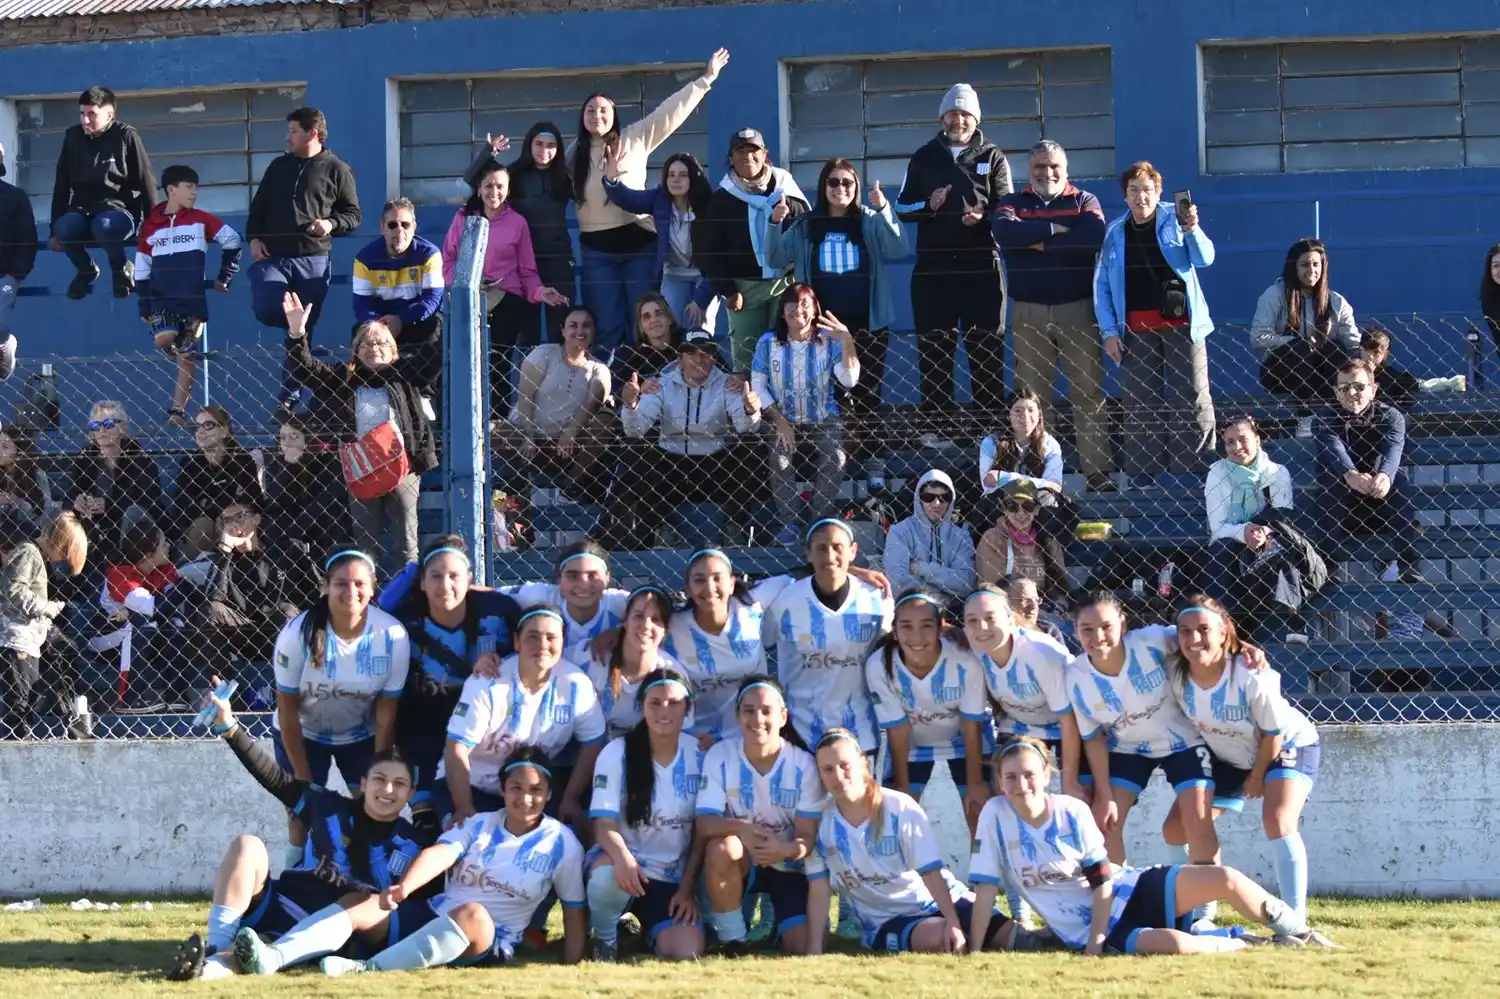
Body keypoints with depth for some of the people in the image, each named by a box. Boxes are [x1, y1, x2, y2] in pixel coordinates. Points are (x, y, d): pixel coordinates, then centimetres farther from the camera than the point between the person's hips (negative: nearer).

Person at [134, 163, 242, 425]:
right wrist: (144, 306, 4)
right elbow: (142, 271, 8)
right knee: (164, 340, -24)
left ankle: (177, 411, 4)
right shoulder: (150, 226, 4)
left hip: (193, 300, 0)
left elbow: (232, 241, 11)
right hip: (162, 300, 0)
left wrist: (224, 277, 11)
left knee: (186, 357, 0)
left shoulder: (201, 220, 1)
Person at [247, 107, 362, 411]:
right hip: (272, 257, 3)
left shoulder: (336, 170, 6)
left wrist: (331, 224, -12)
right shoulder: (279, 166, 17)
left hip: (313, 261, -3)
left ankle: (287, 396, 4)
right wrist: (254, 238, 4)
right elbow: (258, 207, 21)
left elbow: (354, 214, 8)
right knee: (265, 309, -23)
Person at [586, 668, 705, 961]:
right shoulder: (617, 752, -7)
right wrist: (623, 857, -36)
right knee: (608, 874, -40)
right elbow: (604, 823, -14)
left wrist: (687, 888, -3)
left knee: (687, 954, -21)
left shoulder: (699, 755, -2)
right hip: (623, 861, -2)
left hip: (674, 877, 2)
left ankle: (648, 930, 16)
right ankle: (605, 939, -6)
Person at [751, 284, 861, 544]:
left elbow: (849, 381, -17)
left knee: (835, 458, -29)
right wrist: (779, 422, -12)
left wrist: (848, 343, -31)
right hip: (784, 420, 0)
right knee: (779, 459, -30)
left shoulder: (829, 341, -6)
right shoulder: (768, 343, -3)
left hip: (823, 421, 0)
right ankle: (790, 523, -15)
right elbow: (758, 385, -1)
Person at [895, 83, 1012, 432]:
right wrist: (928, 205, -11)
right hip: (933, 266, 1)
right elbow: (903, 207, 10)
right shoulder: (924, 158, 11)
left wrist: (983, 216, -19)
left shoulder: (993, 157, 7)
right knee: (934, 349, 2)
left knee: (986, 347, 1)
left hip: (981, 266, -1)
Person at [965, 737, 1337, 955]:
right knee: (1173, 944, -34)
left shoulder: (1073, 812, -8)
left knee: (1225, 879, -20)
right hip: (1088, 929, -2)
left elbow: (1102, 880, -8)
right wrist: (974, 951, -14)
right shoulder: (995, 815, -10)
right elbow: (986, 886, -9)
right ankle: (1251, 943, -5)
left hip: (1132, 890, 2)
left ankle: (1300, 935, 3)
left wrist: (1095, 941, -17)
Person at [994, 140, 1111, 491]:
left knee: (1088, 392, -3)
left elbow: (1094, 238, -13)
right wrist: (1055, 229, -11)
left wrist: (1040, 242, -8)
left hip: (1078, 309, -1)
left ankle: (1098, 471, -2)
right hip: (1028, 313, 1)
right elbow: (1004, 231, -11)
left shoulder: (1084, 201, 9)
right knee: (1030, 394, 1)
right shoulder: (1013, 203, 12)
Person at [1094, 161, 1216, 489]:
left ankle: (1194, 473, 1)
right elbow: (1101, 285, 9)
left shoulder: (1174, 220, 3)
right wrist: (1109, 331, 1)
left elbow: (1204, 259, -7)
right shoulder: (1115, 232, 9)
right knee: (1140, 404, 3)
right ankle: (1143, 477, 8)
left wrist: (1192, 230, -27)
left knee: (1192, 400, -4)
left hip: (1180, 324, -2)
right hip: (1136, 329, 2)